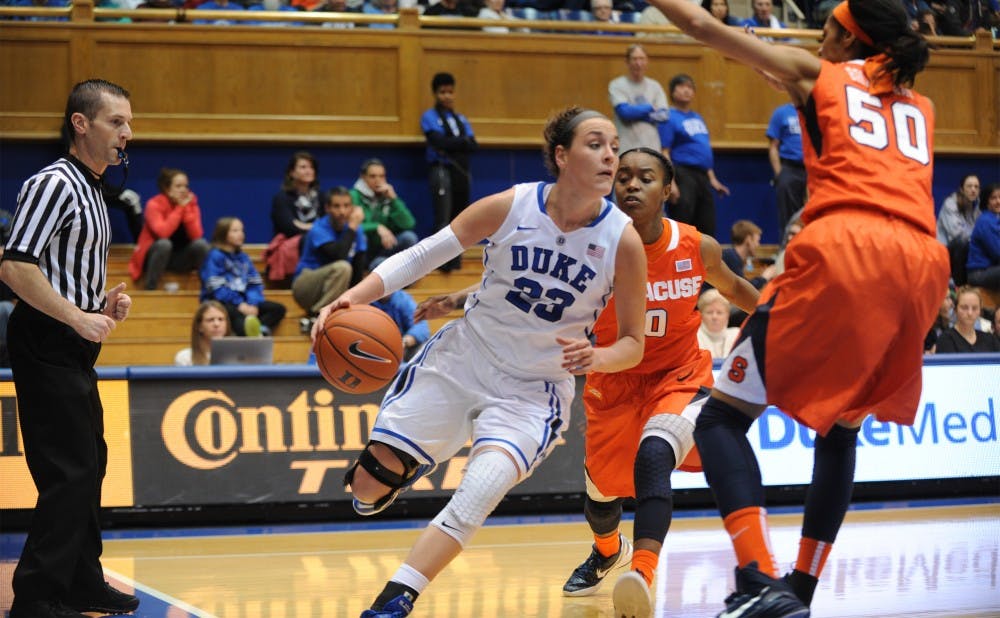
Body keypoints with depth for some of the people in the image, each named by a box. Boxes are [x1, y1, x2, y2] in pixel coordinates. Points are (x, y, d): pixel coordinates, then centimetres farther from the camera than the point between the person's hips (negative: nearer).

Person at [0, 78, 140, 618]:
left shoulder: (91, 190, 16)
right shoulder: (55, 184, -15)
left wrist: (105, 302, 11)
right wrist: (80, 318, -21)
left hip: (73, 346, 10)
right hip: (47, 345, -10)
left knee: (89, 464, 16)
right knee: (69, 471, -10)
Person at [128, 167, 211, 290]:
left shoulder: (191, 203, -2)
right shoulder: (154, 204, -14)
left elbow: (196, 236, -15)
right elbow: (162, 233, -31)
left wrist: (186, 208, -21)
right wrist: (180, 208, -24)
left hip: (179, 259, 3)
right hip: (155, 256, -3)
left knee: (201, 243, -24)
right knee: (164, 243, -36)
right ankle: (150, 289, -27)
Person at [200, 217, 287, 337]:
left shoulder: (243, 257, 18)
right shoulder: (215, 256, -3)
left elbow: (255, 284, 10)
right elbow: (216, 289, -13)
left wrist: (253, 304, -10)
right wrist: (239, 304, -21)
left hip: (243, 303, 7)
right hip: (220, 302, -7)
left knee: (279, 309, -9)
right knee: (236, 313, -40)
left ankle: (262, 330, -43)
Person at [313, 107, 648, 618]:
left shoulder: (622, 240, -13)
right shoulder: (511, 207, -13)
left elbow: (633, 343, -4)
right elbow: (423, 255, -6)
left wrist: (598, 357, -27)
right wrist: (355, 295, -21)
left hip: (533, 390, -1)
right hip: (460, 360, 1)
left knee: (480, 492, -28)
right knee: (371, 486, 1)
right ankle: (393, 466, 39)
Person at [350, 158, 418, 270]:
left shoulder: (388, 197, 6)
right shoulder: (354, 197, -5)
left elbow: (408, 224, -7)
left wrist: (394, 199, -15)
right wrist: (377, 227, -32)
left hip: (385, 250, 5)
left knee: (409, 237, -21)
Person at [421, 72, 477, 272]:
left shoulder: (461, 119, 18)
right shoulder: (430, 117, 4)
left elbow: (473, 146, 3)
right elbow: (440, 141, -13)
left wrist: (452, 144, -9)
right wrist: (462, 142, -5)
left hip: (462, 171, 6)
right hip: (442, 170, -5)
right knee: (443, 218, -12)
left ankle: (455, 260, 10)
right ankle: (444, 261, -15)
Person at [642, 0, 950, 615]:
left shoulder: (818, 74, 18)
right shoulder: (921, 107, 29)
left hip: (845, 248, -5)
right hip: (922, 262, 5)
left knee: (723, 418, 0)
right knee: (840, 430, 24)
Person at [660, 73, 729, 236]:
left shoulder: (698, 118, 17)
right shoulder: (669, 118, -5)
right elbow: (665, 153, -11)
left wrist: (712, 178, 17)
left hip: (702, 175, 8)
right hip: (683, 174, -8)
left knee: (707, 229, 9)